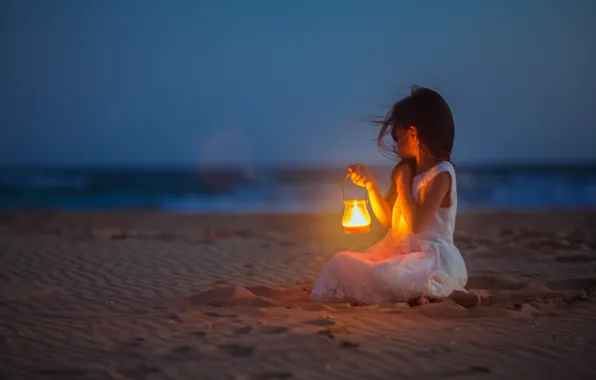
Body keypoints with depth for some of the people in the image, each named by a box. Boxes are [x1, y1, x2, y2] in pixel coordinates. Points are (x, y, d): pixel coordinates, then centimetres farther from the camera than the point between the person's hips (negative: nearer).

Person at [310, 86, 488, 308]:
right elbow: (387, 219, 15)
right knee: (342, 263, -5)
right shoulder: (406, 169, 11)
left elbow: (416, 224, -21)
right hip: (401, 252, 9)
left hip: (432, 258, -9)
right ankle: (419, 294, -11)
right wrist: (369, 183, 3)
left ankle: (444, 293, -11)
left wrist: (403, 183, -11)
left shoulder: (441, 173, -14)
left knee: (383, 276, -34)